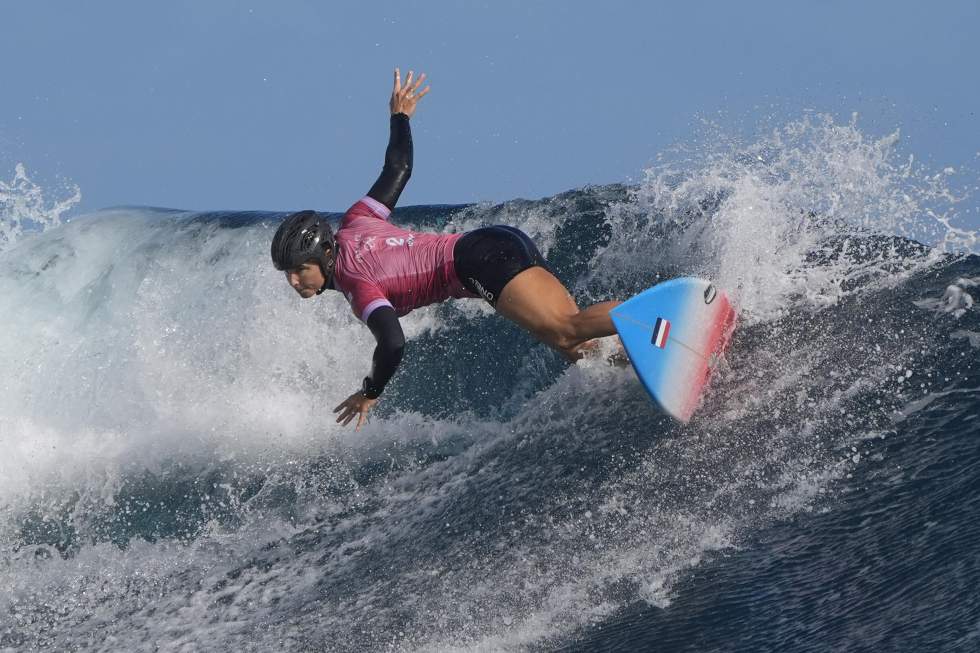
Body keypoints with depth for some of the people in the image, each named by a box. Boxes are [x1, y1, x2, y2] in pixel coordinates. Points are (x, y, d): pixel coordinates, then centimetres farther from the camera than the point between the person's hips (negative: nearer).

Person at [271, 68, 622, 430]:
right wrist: (399, 116, 39)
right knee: (577, 346, 1)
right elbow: (399, 167, 21)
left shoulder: (354, 282, -11)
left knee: (566, 332, -23)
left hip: (484, 262, -9)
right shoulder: (352, 225, 12)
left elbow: (392, 344, -22)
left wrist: (369, 393, -4)